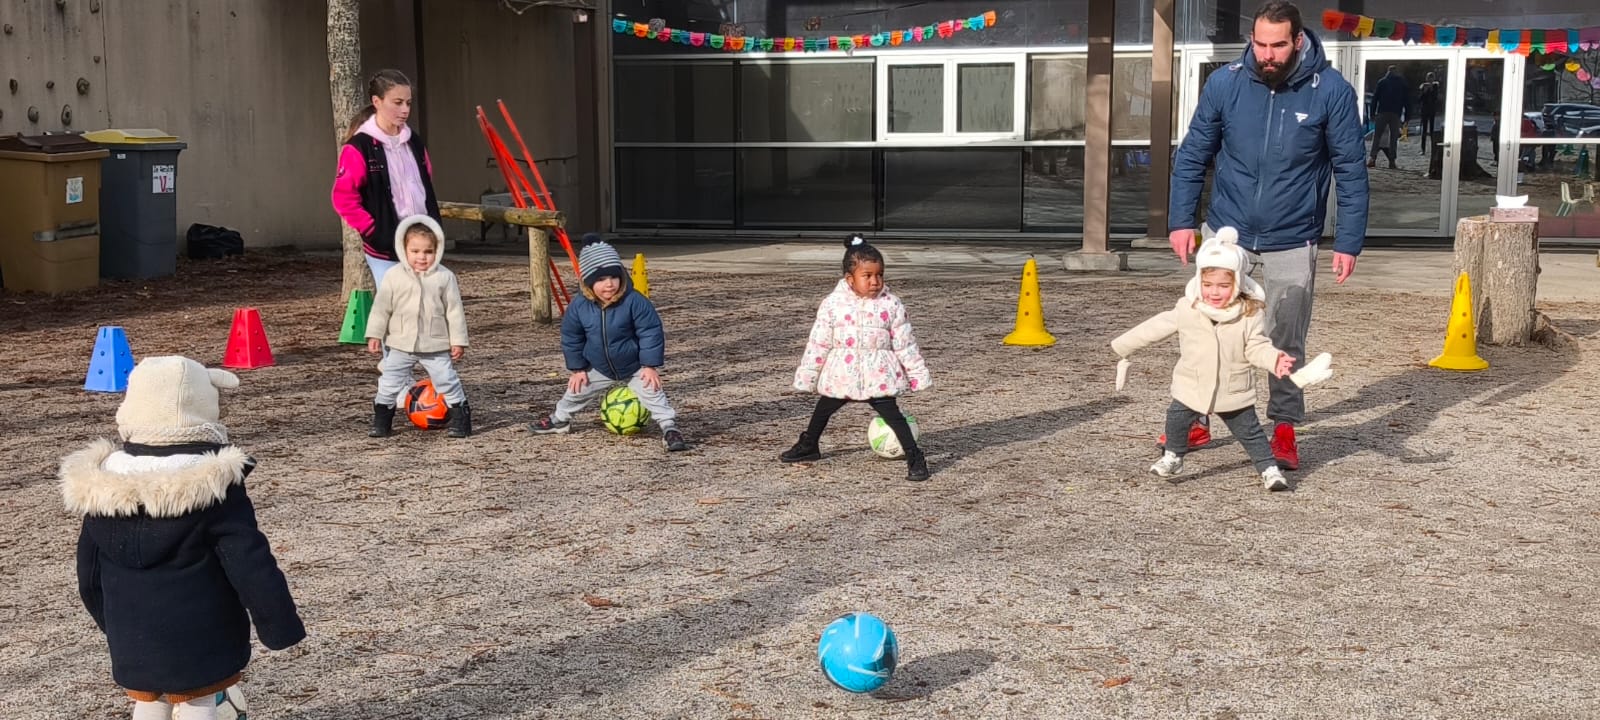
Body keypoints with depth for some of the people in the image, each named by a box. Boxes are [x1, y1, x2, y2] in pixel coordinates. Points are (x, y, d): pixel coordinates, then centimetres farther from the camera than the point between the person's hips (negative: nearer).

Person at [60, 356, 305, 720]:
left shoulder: (99, 486, -1)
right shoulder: (215, 487, -18)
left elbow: (89, 572, 9)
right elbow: (251, 564, -18)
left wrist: (113, 623, 24)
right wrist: (279, 624, -8)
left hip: (133, 645, 5)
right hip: (202, 644, -5)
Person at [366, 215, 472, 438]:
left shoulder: (445, 277, -5)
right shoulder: (394, 277, -3)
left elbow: (455, 311, -2)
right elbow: (381, 307, 1)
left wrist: (458, 340, -3)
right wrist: (374, 334, -3)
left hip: (436, 345, -1)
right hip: (400, 344, 1)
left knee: (447, 382, 2)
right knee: (389, 384, 7)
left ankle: (460, 419, 15)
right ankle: (382, 421, 22)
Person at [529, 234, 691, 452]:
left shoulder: (635, 301, -29)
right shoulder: (579, 307, -19)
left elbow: (651, 333, -22)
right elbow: (571, 338, -4)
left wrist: (651, 366, -22)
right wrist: (577, 369, -1)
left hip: (635, 367, -4)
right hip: (599, 368, 4)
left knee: (653, 392, -16)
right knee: (577, 390, 17)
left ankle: (669, 428, -10)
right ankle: (559, 419, 42)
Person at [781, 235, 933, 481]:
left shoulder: (891, 305, -7)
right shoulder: (832, 304, -7)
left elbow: (905, 345, -2)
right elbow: (818, 343, -2)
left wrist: (918, 374, 0)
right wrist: (807, 376, 0)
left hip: (878, 376, -2)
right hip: (841, 375, 3)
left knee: (893, 415, -11)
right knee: (822, 410, 19)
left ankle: (915, 458, -4)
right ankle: (808, 447, 43)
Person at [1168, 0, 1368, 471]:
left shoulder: (1332, 91, -11)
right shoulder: (1225, 84, -7)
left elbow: (1350, 170, -5)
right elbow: (1192, 157, 1)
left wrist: (1349, 242, -9)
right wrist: (1181, 220, -6)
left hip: (1291, 243, -1)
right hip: (1226, 233, 2)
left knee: (1285, 343, 5)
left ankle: (1284, 431, 20)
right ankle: (1196, 420, 23)